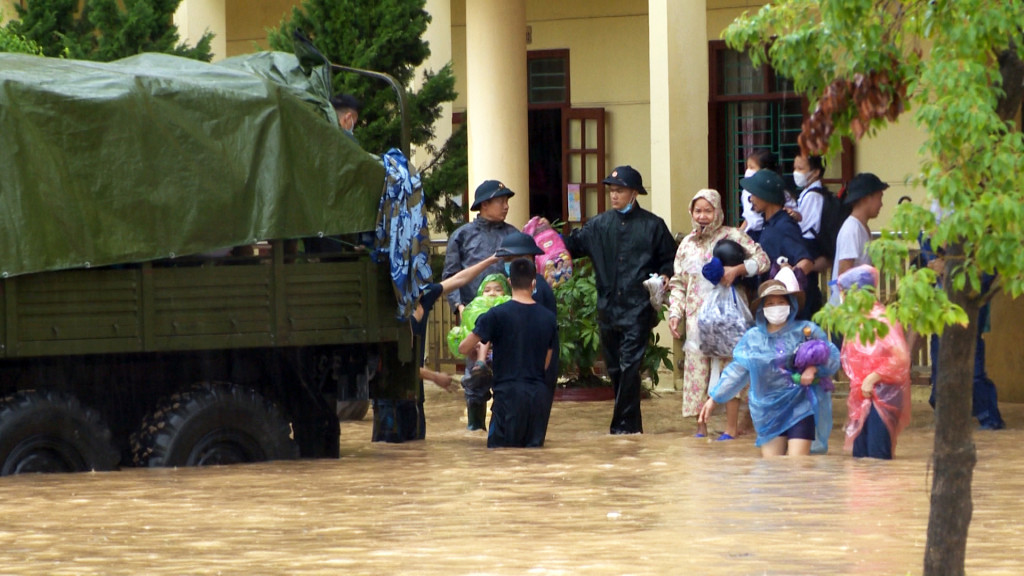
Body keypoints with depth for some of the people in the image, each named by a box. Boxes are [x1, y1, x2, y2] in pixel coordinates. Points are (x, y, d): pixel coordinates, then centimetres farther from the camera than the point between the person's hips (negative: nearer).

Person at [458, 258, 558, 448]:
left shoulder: (497, 315, -6)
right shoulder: (548, 318, 7)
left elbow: (463, 348, -3)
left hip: (508, 393, -3)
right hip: (539, 395, 4)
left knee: (498, 449, 0)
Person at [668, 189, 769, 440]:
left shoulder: (732, 236, -1)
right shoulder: (687, 244, 13)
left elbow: (762, 259, -7)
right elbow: (678, 283, 16)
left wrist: (737, 269, -21)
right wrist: (675, 313, 4)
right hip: (697, 316, 4)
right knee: (697, 367, 1)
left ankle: (731, 427, -1)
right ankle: (701, 426, 6)